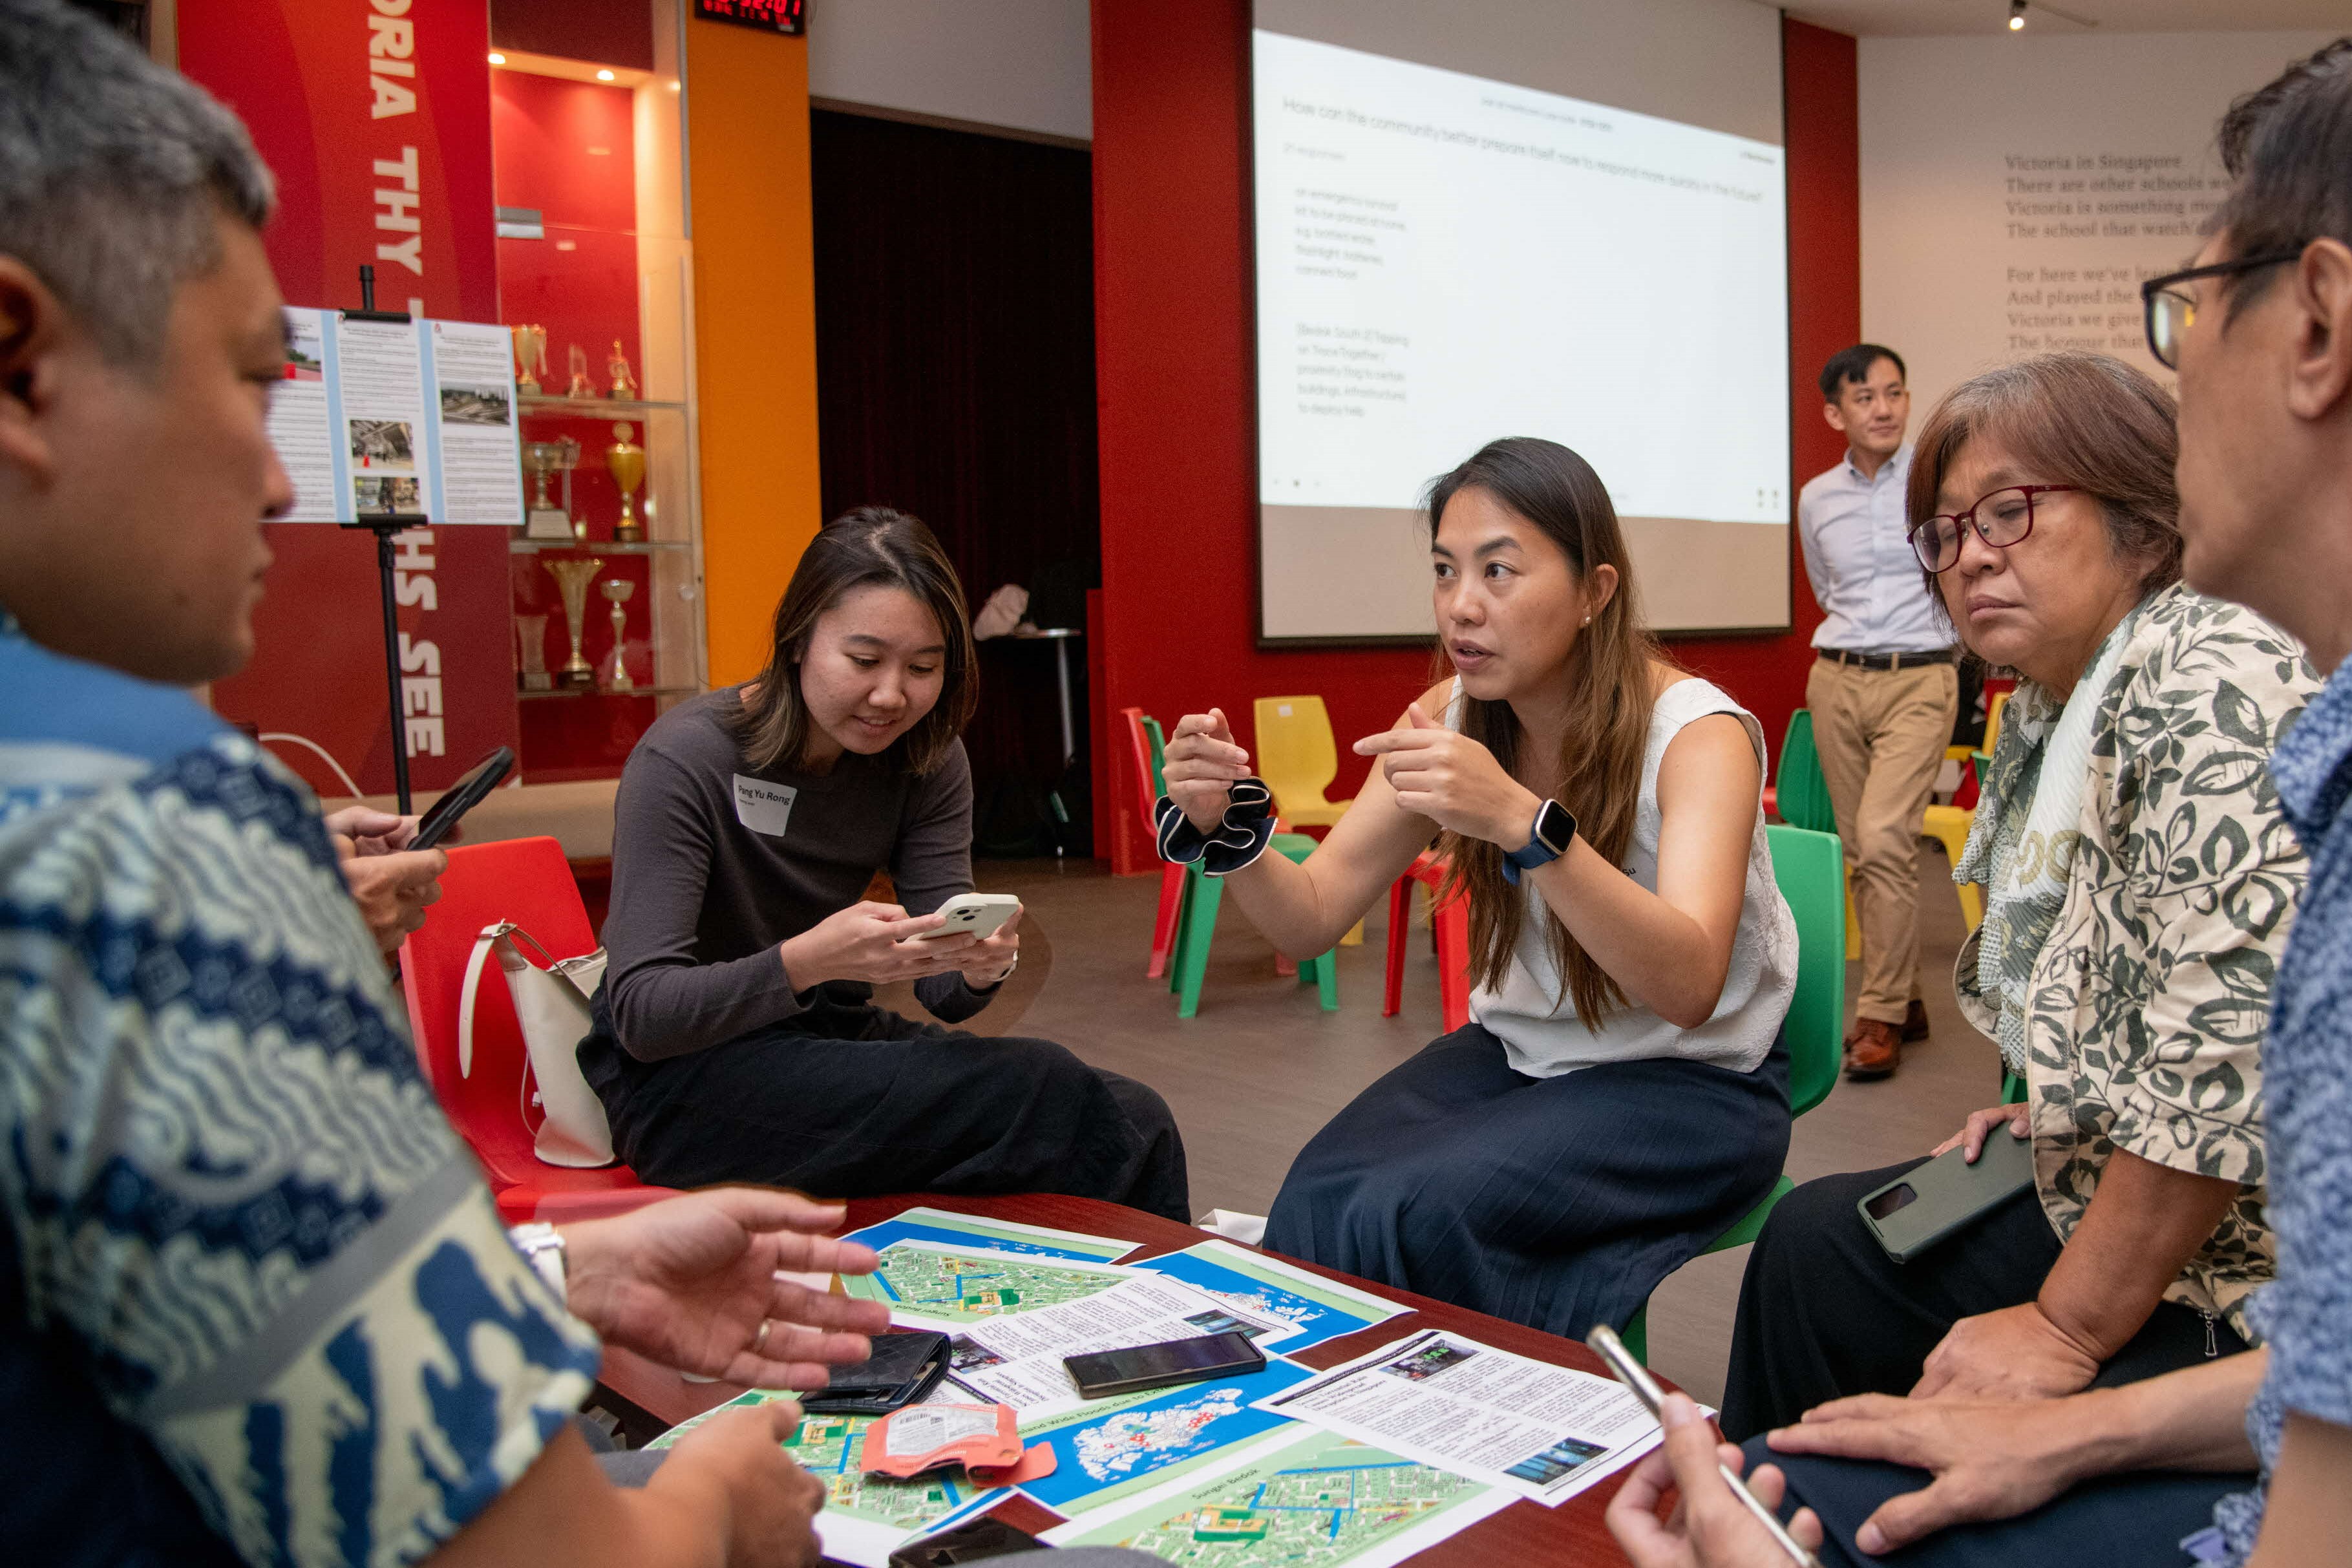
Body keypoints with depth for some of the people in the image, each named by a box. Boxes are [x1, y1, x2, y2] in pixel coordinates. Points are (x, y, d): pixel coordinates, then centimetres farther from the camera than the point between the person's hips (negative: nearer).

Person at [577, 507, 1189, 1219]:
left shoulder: (927, 762, 0)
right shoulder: (681, 763, -16)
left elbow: (944, 992, -4)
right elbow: (641, 1014, -21)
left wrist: (979, 965, -28)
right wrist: (807, 960, -37)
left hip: (832, 1041, 5)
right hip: (683, 1080, -5)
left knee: (1133, 1119, -20)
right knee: (1045, 1091, -25)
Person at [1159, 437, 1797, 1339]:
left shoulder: (1696, 732, -18)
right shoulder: (1450, 721, -3)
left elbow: (1687, 987, -33)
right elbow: (1310, 921, -5)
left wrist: (1523, 822, -47)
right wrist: (1227, 826, -26)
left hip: (1695, 1084, -4)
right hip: (1519, 1053, 5)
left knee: (1409, 1211, -27)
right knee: (1320, 1195, -23)